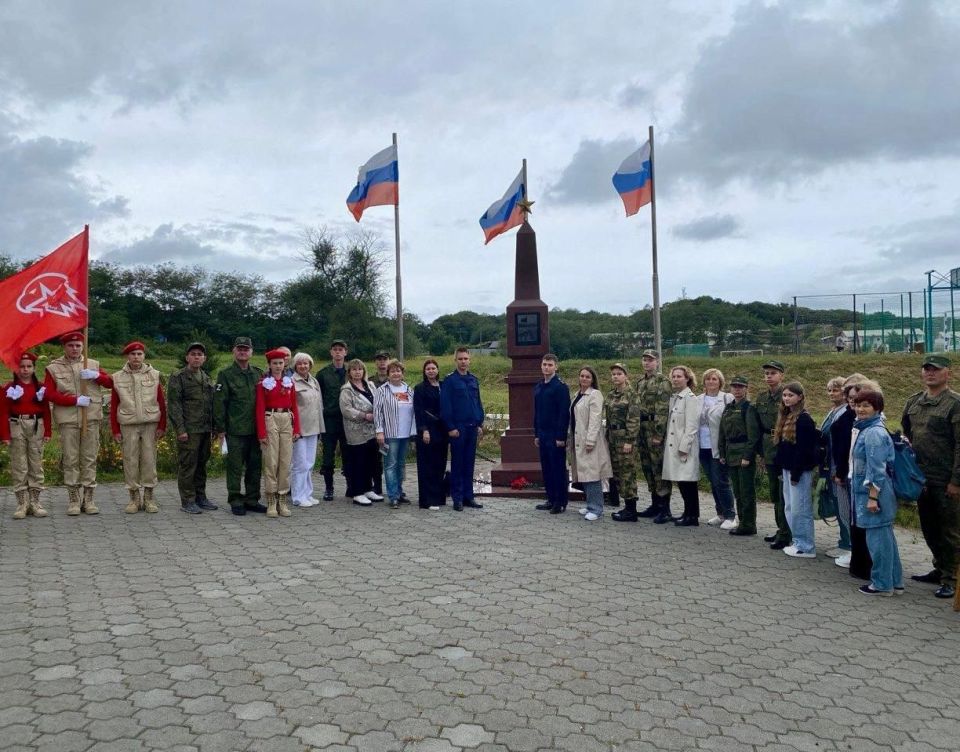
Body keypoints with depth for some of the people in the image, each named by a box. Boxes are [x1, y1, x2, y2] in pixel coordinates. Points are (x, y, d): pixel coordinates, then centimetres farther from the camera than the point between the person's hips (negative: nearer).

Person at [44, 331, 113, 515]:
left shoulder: (93, 364, 13)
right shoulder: (53, 368, 6)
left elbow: (111, 383, 7)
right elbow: (49, 393, -3)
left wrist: (96, 375, -12)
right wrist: (75, 400, -12)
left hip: (92, 419, 2)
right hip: (67, 420, -1)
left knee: (90, 459, 3)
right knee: (70, 460, 1)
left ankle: (88, 499, 9)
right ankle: (73, 500, 7)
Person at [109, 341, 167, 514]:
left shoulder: (154, 375, 4)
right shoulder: (118, 378, 4)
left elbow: (162, 402, 5)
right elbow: (114, 406, 6)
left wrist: (162, 426, 1)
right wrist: (115, 430, 3)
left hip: (150, 424, 0)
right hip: (128, 426, 0)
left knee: (149, 460, 2)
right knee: (130, 461, 3)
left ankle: (149, 497, 12)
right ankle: (134, 498, 13)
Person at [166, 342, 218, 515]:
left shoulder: (207, 378, 17)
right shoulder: (178, 377, -4)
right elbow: (173, 405, -9)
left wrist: (213, 427, 16)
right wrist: (180, 429, -15)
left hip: (205, 429, 6)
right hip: (189, 430, -6)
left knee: (201, 464, 12)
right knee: (187, 465, -3)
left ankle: (200, 497, 22)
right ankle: (187, 501, 4)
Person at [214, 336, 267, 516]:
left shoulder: (259, 373, 13)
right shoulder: (226, 374, 0)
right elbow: (219, 402, -3)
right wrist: (220, 428, -7)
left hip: (256, 429, 4)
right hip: (235, 430, -4)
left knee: (255, 466, 9)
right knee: (235, 466, 1)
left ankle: (252, 499, 19)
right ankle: (236, 501, 11)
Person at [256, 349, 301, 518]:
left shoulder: (289, 382, 10)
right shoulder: (263, 383, -1)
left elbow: (294, 407, 11)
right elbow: (259, 409, -4)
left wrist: (297, 429, 4)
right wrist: (262, 433, -10)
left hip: (287, 421, 4)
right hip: (270, 421, -4)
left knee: (286, 461, 4)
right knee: (271, 462, -2)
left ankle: (283, 500, 11)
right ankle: (271, 502, 5)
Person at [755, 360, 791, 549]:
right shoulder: (761, 397, 10)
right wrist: (761, 449, 12)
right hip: (769, 452, 7)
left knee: (784, 495, -4)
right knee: (775, 494, 15)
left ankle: (785, 534, 3)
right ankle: (781, 529, 26)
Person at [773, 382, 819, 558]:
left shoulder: (804, 419, -14)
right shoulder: (785, 417, 13)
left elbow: (803, 449, -18)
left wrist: (796, 474, -18)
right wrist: (781, 470, 13)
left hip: (800, 471, -9)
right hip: (787, 469, 9)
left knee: (799, 509, -5)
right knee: (789, 508, 13)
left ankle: (806, 547, 3)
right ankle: (797, 542, 22)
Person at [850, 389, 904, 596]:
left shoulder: (873, 433, -17)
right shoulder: (867, 430, 13)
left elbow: (877, 469, -20)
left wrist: (872, 497, -20)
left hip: (873, 491, -10)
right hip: (869, 492, 10)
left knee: (877, 538, -1)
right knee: (886, 536, 15)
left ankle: (881, 584, 9)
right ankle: (894, 581, 24)